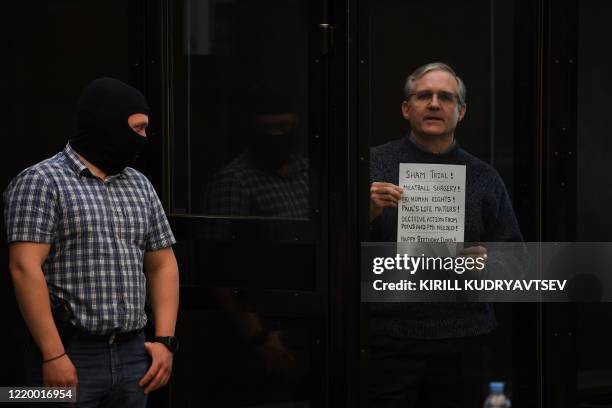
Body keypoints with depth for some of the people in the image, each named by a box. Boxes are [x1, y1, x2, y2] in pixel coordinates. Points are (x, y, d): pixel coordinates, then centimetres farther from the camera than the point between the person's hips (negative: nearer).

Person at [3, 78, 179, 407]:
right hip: (71, 355, -6)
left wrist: (165, 341, 6)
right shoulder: (41, 181, -5)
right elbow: (25, 267, -14)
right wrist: (53, 355, -20)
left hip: (133, 356, 6)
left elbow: (162, 265, 19)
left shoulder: (139, 185, 15)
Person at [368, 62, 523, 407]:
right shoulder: (374, 165, 4)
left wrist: (488, 261, -7)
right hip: (387, 338, -2)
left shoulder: (485, 178, 11)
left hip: (462, 341, 2)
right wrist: (368, 213, -15)